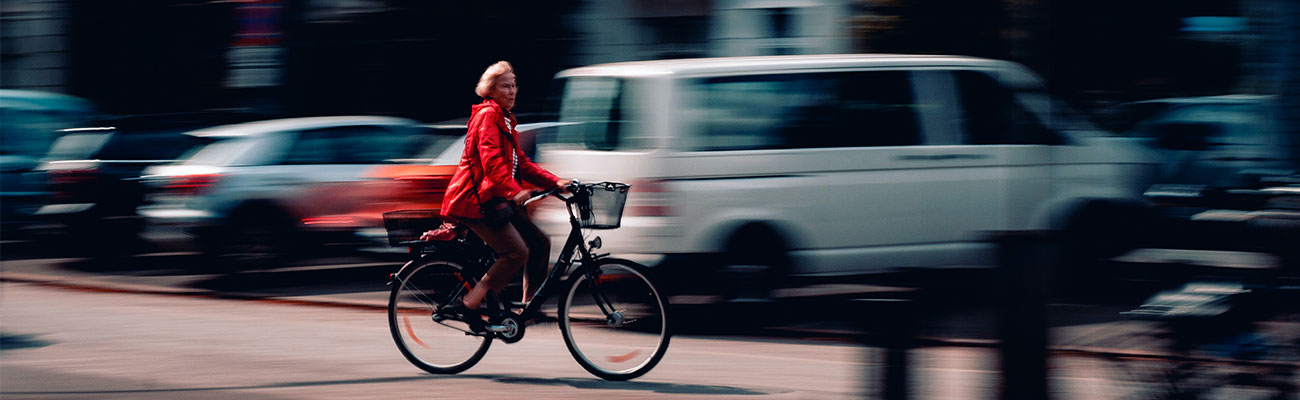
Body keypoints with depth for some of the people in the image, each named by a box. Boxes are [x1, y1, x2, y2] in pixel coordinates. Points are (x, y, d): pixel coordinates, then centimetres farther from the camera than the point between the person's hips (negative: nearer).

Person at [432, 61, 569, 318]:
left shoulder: (505, 120, 21)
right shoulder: (487, 115, -10)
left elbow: (521, 162, 19)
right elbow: (490, 159, -24)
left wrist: (555, 183, 7)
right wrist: (513, 190, -34)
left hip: (498, 199, 10)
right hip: (476, 200, -10)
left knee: (539, 243, 3)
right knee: (516, 251, -21)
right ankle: (469, 305, -19)